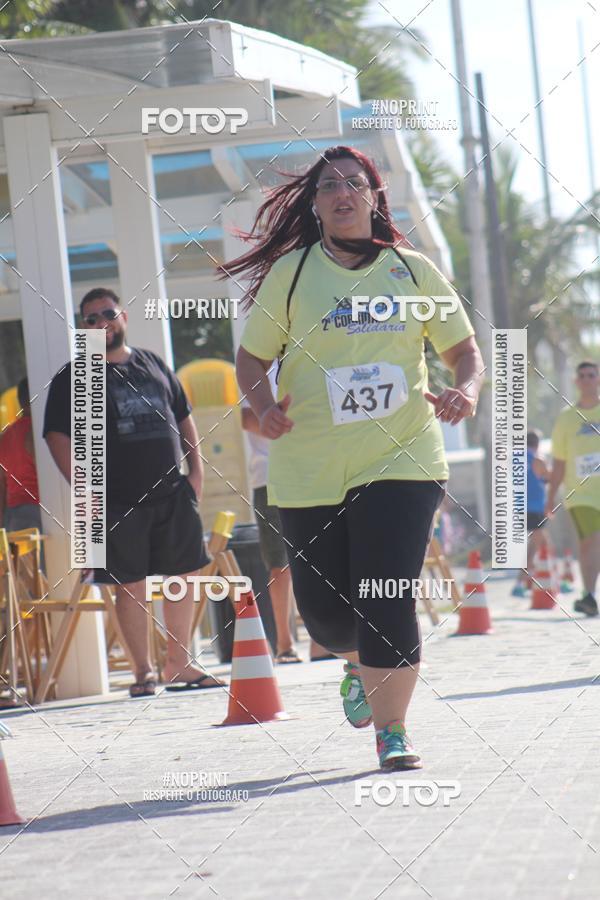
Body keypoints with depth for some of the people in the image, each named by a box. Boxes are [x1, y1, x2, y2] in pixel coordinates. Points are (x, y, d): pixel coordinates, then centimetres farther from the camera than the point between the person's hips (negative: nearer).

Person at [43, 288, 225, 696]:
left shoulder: (154, 364, 15)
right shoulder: (73, 378, 1)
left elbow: (183, 418, 21)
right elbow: (58, 437, -4)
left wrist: (196, 469, 11)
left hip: (173, 494, 4)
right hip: (119, 501, -4)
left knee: (184, 577, 5)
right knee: (131, 585, -3)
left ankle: (179, 663, 17)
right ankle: (144, 671, 6)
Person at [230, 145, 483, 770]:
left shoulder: (413, 271, 5)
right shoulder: (289, 273, 2)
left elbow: (463, 348, 13)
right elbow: (251, 356, 8)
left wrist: (466, 391, -8)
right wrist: (264, 405, -12)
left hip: (401, 461, -1)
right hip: (308, 471, 1)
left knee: (387, 599, -12)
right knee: (322, 607, 5)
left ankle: (392, 731, 0)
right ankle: (357, 665, 41)